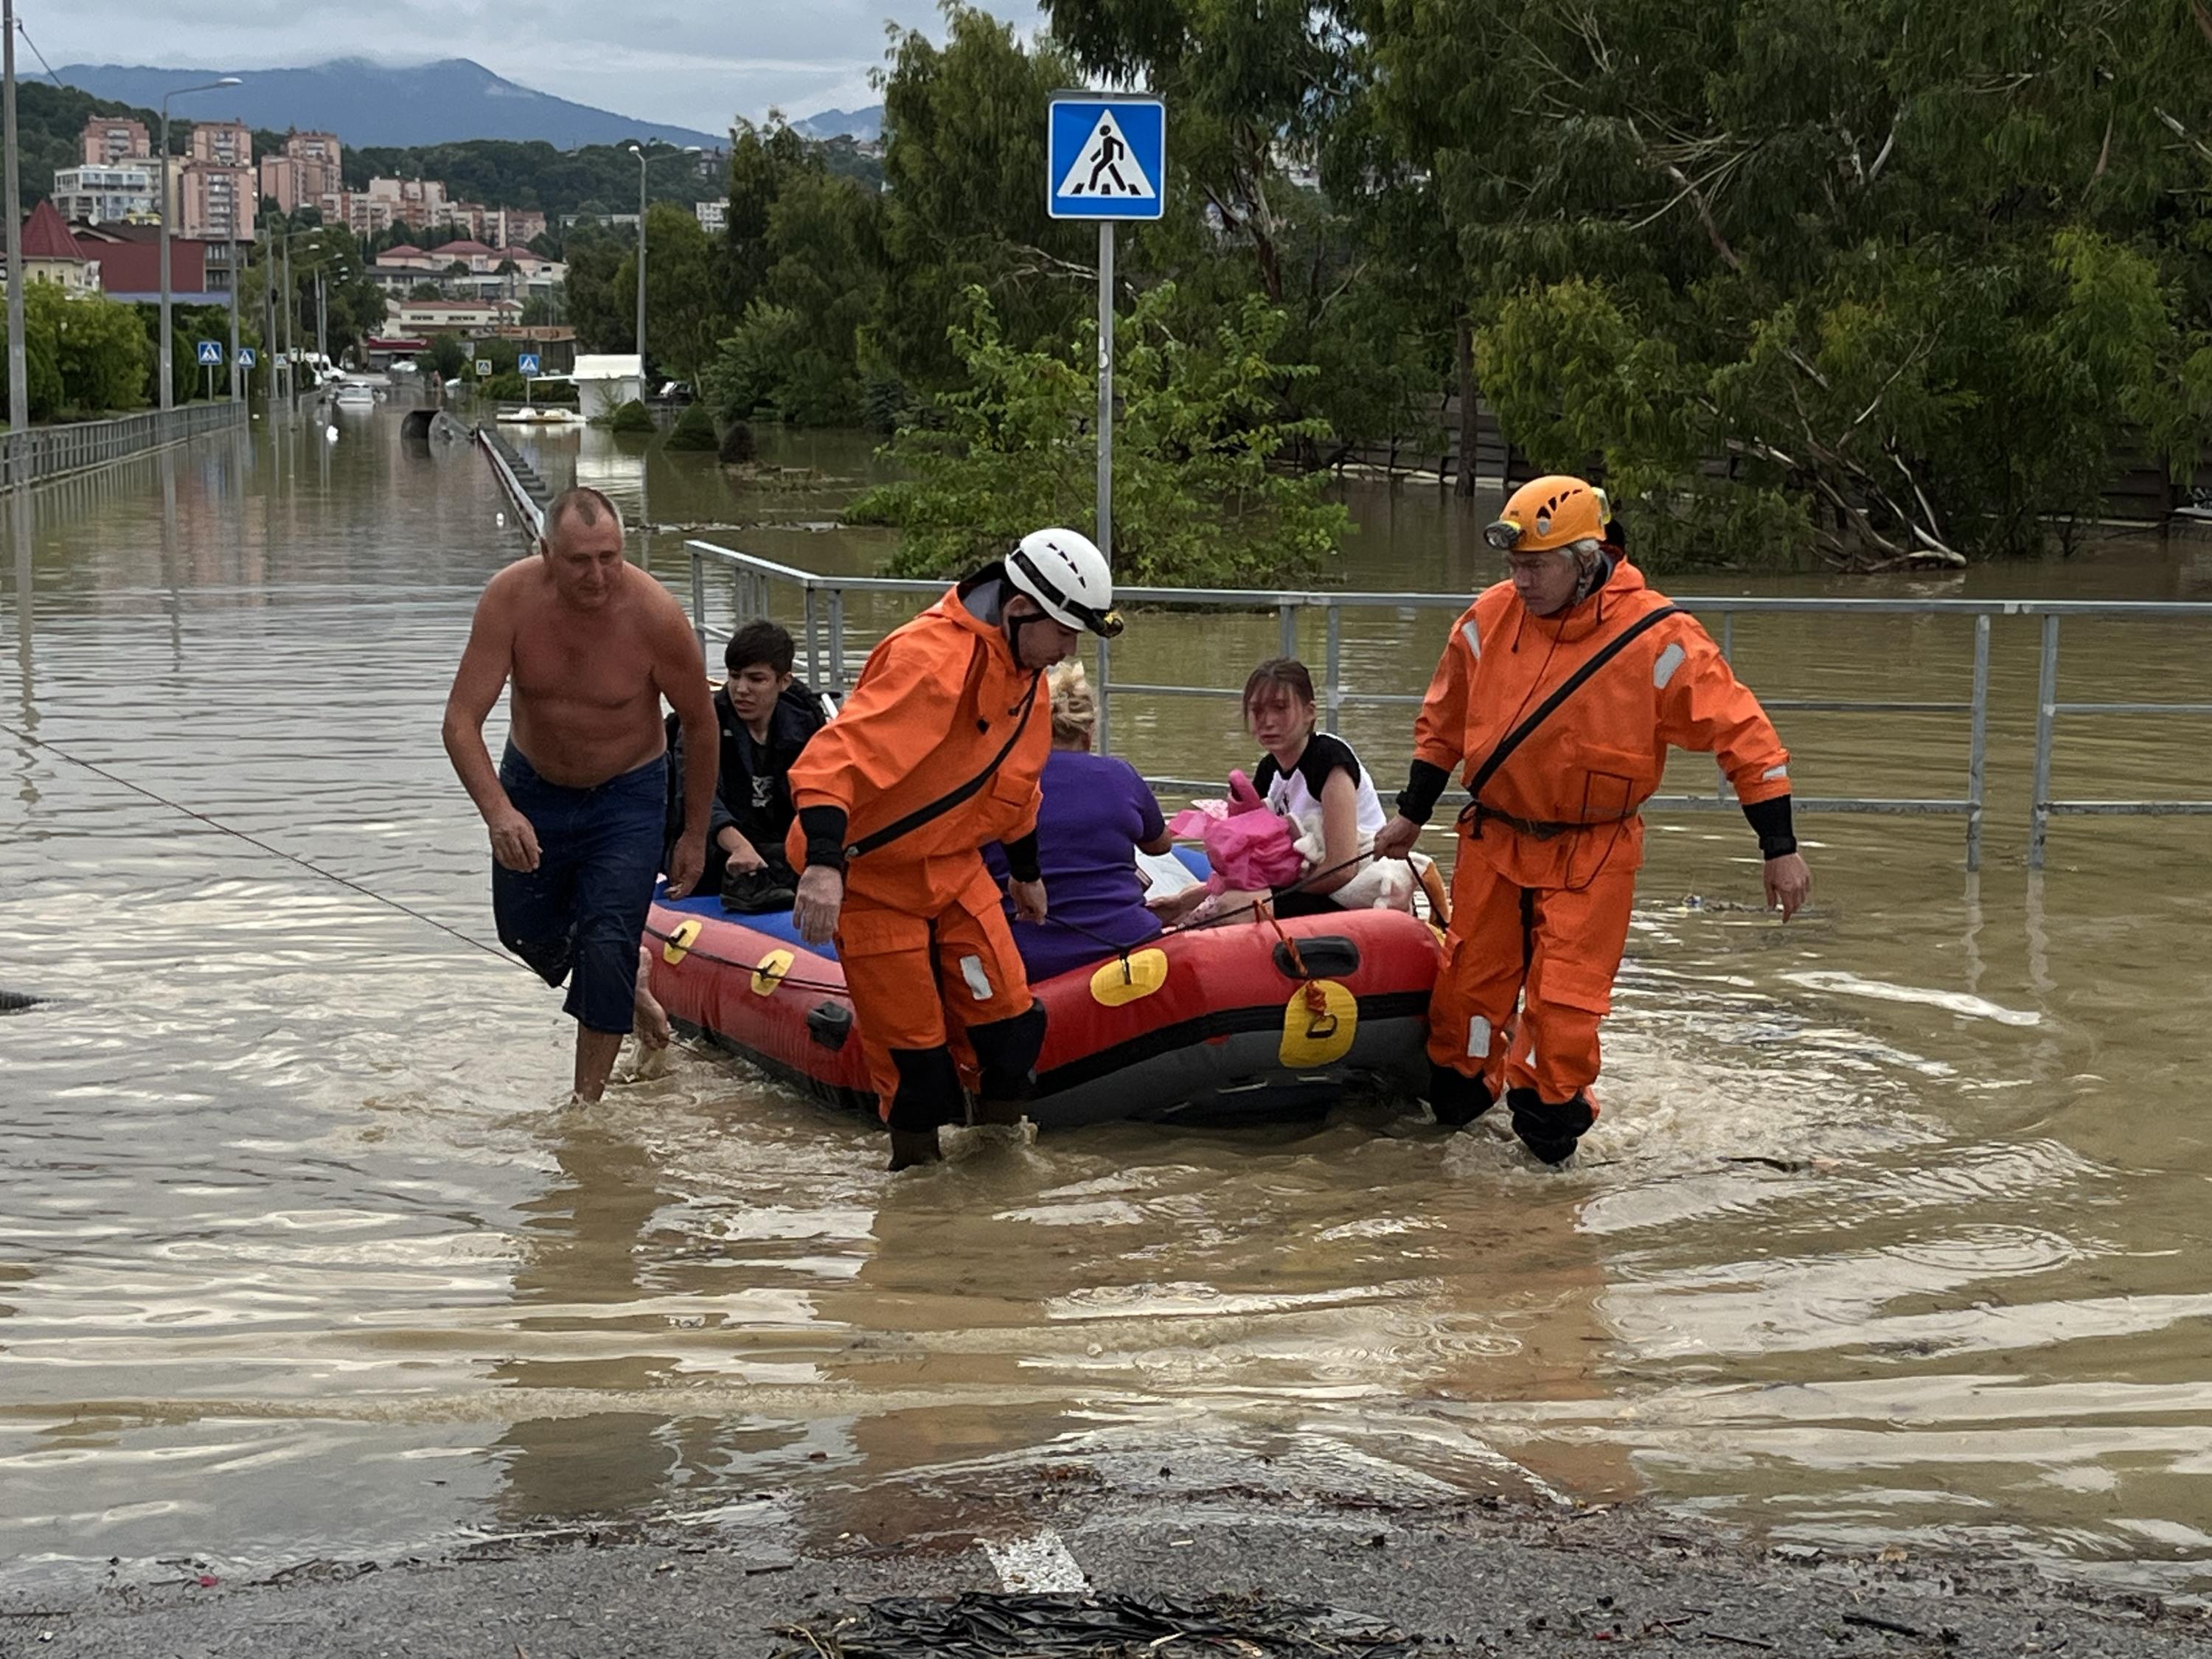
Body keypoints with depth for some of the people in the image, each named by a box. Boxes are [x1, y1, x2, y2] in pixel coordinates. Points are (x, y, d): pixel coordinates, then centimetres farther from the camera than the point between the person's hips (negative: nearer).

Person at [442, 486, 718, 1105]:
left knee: (606, 948, -13)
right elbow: (461, 720, -26)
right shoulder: (510, 598, -25)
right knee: (527, 933, 16)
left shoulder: (655, 614, -27)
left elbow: (701, 725, -11)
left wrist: (695, 834, -4)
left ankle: (586, 1107, 1)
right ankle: (623, 991, 47)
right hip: (531, 786, 3)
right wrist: (497, 810, -42)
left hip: (626, 795, -3)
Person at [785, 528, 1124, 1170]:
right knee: (912, 1046, -3)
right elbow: (836, 757, -38)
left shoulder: (1023, 667, 3)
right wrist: (822, 864, -49)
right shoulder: (930, 660, -28)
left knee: (1010, 1022, 2)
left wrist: (1026, 871, 30)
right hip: (872, 875, -8)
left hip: (954, 867, 8)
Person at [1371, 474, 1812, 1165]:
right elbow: (1443, 720, 11)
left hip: (1591, 854, -3)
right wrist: (1412, 815, 17)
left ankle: (1549, 1112, 16)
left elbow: (1741, 732, -12)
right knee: (1471, 978, 10)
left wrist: (1779, 847, -13)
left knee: (1565, 999, -6)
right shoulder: (1490, 618, -5)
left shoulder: (1655, 638, -17)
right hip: (1493, 839, 3)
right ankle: (1457, 1089, 33)